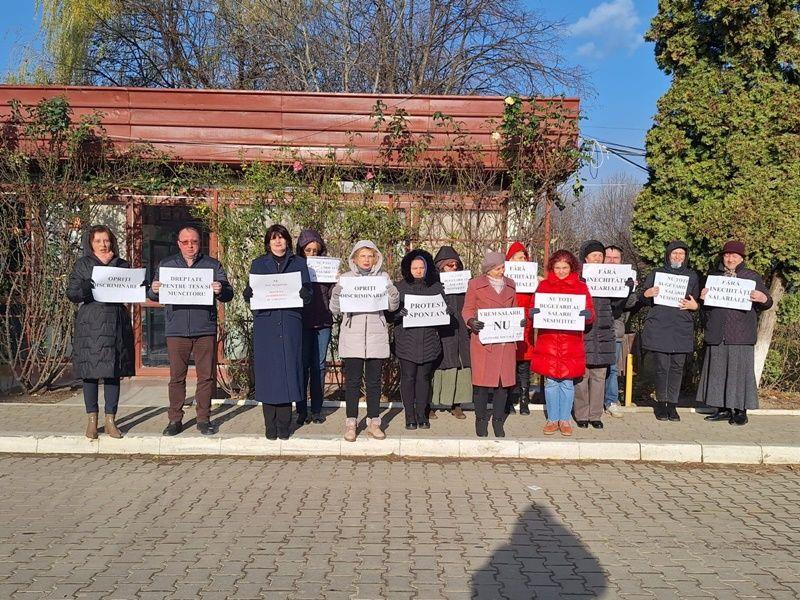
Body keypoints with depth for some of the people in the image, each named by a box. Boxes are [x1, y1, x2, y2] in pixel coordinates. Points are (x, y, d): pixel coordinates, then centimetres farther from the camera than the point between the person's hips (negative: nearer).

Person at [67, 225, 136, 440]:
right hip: (90, 325, -1)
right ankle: (92, 420, 11)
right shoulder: (82, 265, 9)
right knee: (90, 373, 1)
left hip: (116, 324, 1)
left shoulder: (122, 265, 13)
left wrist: (109, 265, -3)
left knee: (113, 373, 2)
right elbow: (71, 292, -1)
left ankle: (110, 420, 10)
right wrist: (85, 288, -21)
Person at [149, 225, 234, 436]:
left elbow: (228, 294, 3)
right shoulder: (166, 265, 12)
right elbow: (152, 296, 11)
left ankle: (204, 418, 14)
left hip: (205, 329, 0)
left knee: (206, 376, 3)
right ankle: (175, 419, 13)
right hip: (176, 330, 1)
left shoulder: (213, 265, 8)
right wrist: (154, 290, -13)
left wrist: (220, 291, -20)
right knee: (176, 377, 4)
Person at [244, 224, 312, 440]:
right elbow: (249, 294, 10)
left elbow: (308, 293, 8)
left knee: (288, 369, -2)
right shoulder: (258, 264, 14)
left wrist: (304, 293, -15)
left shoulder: (299, 263, 13)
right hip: (265, 323, 0)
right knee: (267, 370, -2)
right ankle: (270, 425, 6)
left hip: (290, 323, 0)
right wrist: (249, 293, -14)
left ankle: (284, 425, 6)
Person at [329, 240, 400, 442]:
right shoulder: (345, 278, 7)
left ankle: (373, 422, 15)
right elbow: (335, 310, 3)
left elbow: (393, 307, 5)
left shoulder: (383, 277, 10)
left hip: (376, 336, 1)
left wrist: (393, 294, -15)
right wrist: (337, 294, -16)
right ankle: (351, 423, 8)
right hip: (352, 337, -1)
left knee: (374, 381, 5)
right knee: (353, 381, 0)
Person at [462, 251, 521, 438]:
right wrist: (471, 321, -17)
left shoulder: (510, 285, 15)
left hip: (506, 341, 4)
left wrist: (520, 321, 1)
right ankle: (481, 419, 15)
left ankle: (498, 420, 17)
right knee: (483, 381, -2)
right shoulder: (475, 285, 2)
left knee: (504, 380, 3)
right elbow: (467, 310, 4)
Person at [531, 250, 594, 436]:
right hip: (548, 342, 0)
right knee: (550, 382, 4)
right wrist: (533, 313, -16)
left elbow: (590, 312, 3)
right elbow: (534, 308, 7)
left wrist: (588, 314, -20)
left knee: (567, 382, 4)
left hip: (571, 343, 0)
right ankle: (552, 419, 16)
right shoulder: (543, 285, 8)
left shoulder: (580, 287, 6)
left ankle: (565, 419, 17)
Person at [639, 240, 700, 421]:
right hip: (658, 328, -2)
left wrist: (694, 305, -5)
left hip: (682, 330, 2)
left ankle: (672, 405, 10)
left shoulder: (692, 276, 15)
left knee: (677, 367, 1)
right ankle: (661, 403, 10)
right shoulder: (656, 274, 9)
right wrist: (646, 295, -14)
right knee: (662, 367, -5)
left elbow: (698, 303, 18)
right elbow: (641, 300, 9)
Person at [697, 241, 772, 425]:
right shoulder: (713, 276, 16)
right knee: (718, 370, 5)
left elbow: (767, 303, 7)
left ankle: (741, 411, 3)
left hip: (741, 334, -3)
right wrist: (703, 297, -4)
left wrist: (762, 299, -16)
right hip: (717, 333, 3)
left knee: (740, 370, -5)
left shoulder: (753, 277, 8)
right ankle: (723, 409, 14)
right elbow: (705, 306, 19)